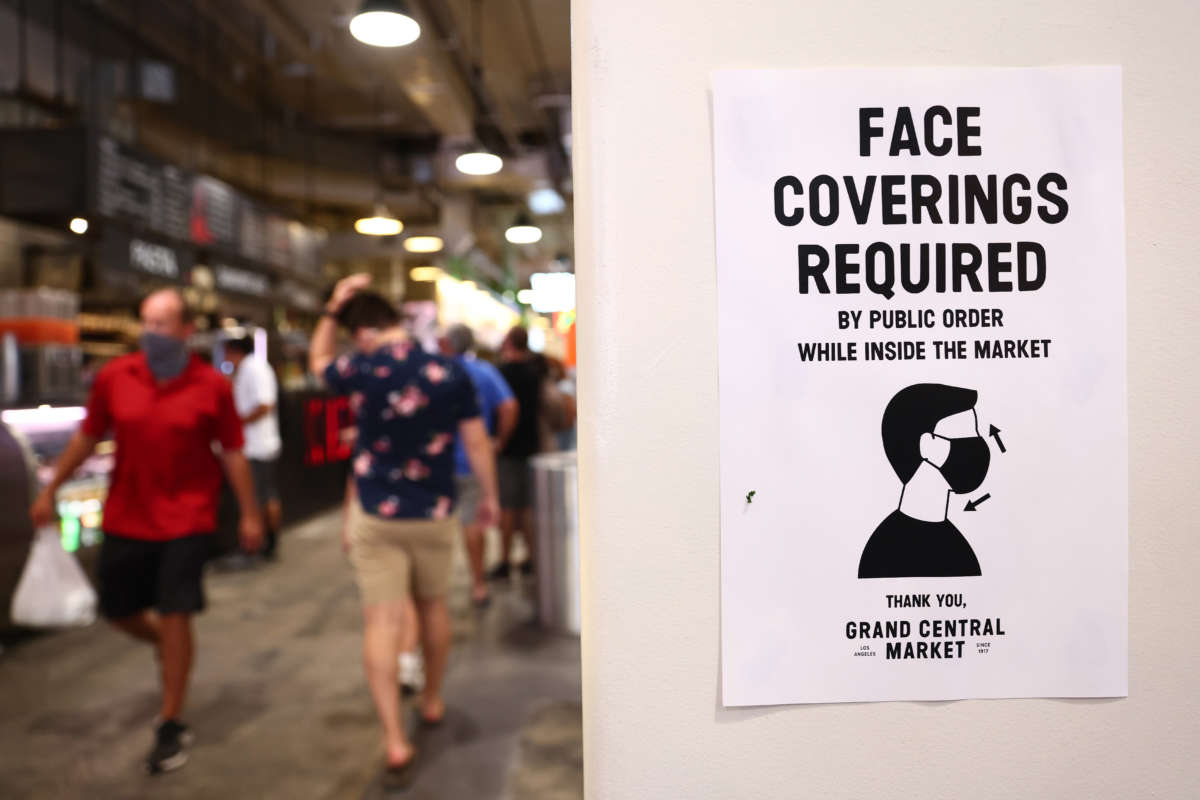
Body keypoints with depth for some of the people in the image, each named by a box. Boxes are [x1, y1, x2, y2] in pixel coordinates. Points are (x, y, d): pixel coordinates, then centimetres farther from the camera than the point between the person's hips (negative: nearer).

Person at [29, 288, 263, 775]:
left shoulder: (211, 386, -10)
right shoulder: (113, 378, -4)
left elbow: (232, 453, -4)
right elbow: (87, 437, 9)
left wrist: (249, 514, -3)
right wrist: (50, 490, 14)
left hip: (186, 519, -3)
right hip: (126, 518, 4)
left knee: (174, 616, -1)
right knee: (117, 610, 14)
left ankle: (171, 725, 16)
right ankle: (166, 646, 48)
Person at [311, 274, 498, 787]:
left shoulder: (362, 373, -11)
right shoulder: (451, 374, -8)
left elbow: (318, 361, 13)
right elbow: (477, 443, -2)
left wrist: (332, 308, 14)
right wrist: (489, 496, 10)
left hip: (376, 517, -2)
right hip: (434, 514, 2)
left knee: (381, 623, 0)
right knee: (433, 607, 20)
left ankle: (395, 742, -3)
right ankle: (432, 701, 37)